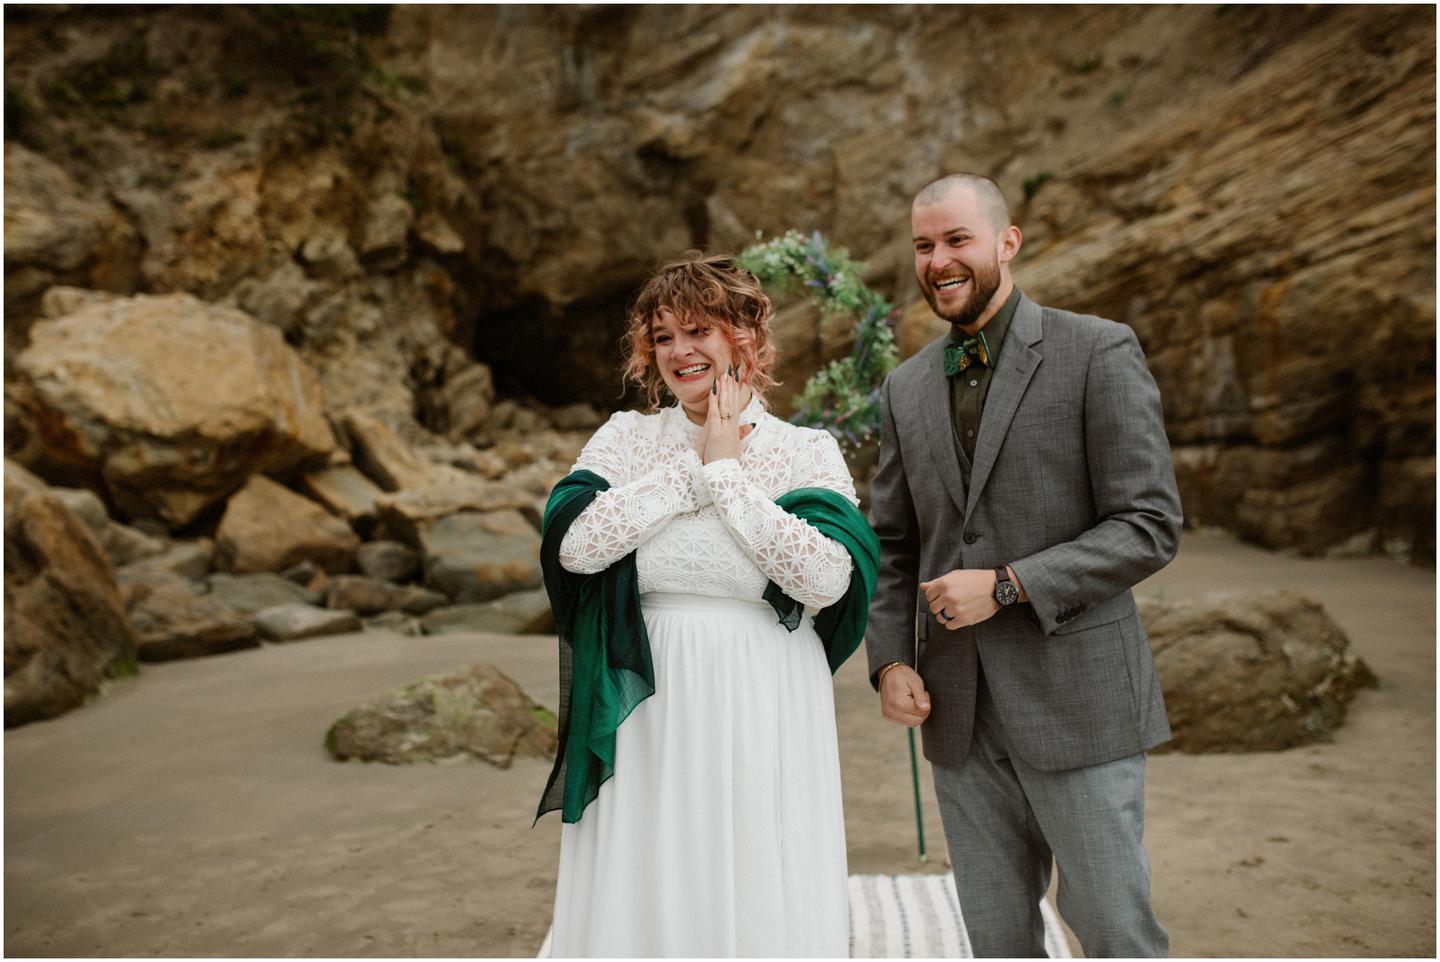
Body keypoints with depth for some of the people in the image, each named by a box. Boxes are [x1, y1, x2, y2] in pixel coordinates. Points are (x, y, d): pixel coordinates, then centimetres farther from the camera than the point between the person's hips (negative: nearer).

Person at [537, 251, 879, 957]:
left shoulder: (808, 453, 1)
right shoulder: (625, 439, 6)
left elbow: (828, 579, -15)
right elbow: (574, 543, -11)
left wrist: (728, 475, -11)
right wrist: (695, 469, -9)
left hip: (764, 716, -1)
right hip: (647, 718, 1)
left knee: (762, 903, 6)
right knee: (638, 904, 8)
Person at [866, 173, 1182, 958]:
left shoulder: (1099, 353, -6)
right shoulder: (906, 389, 10)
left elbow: (1150, 527, -10)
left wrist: (1006, 586, -19)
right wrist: (890, 661, -1)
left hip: (1076, 697, -4)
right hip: (960, 714, 5)